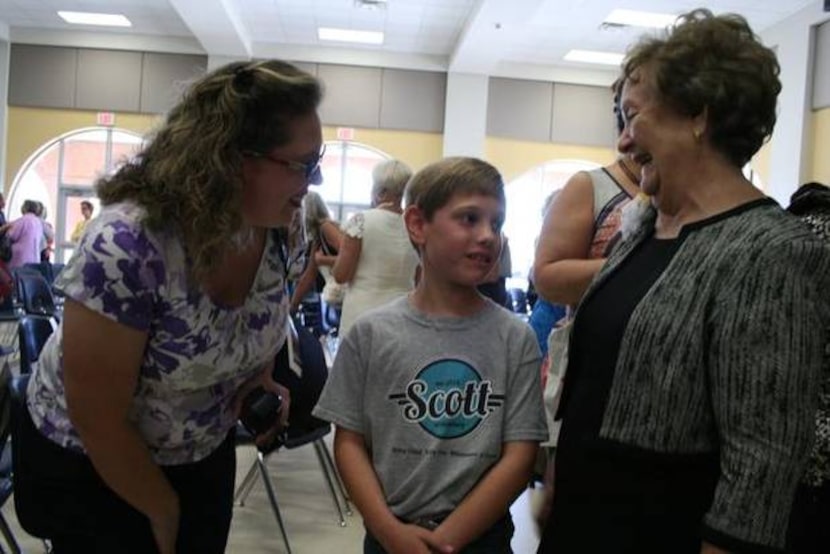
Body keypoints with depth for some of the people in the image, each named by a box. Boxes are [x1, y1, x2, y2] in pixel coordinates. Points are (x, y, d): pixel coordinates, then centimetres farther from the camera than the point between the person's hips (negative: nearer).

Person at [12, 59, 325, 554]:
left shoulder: (282, 234, -16)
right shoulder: (127, 246, -34)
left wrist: (260, 378, -7)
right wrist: (164, 512, -11)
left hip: (205, 453, 5)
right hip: (90, 467, -5)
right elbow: (97, 419, -24)